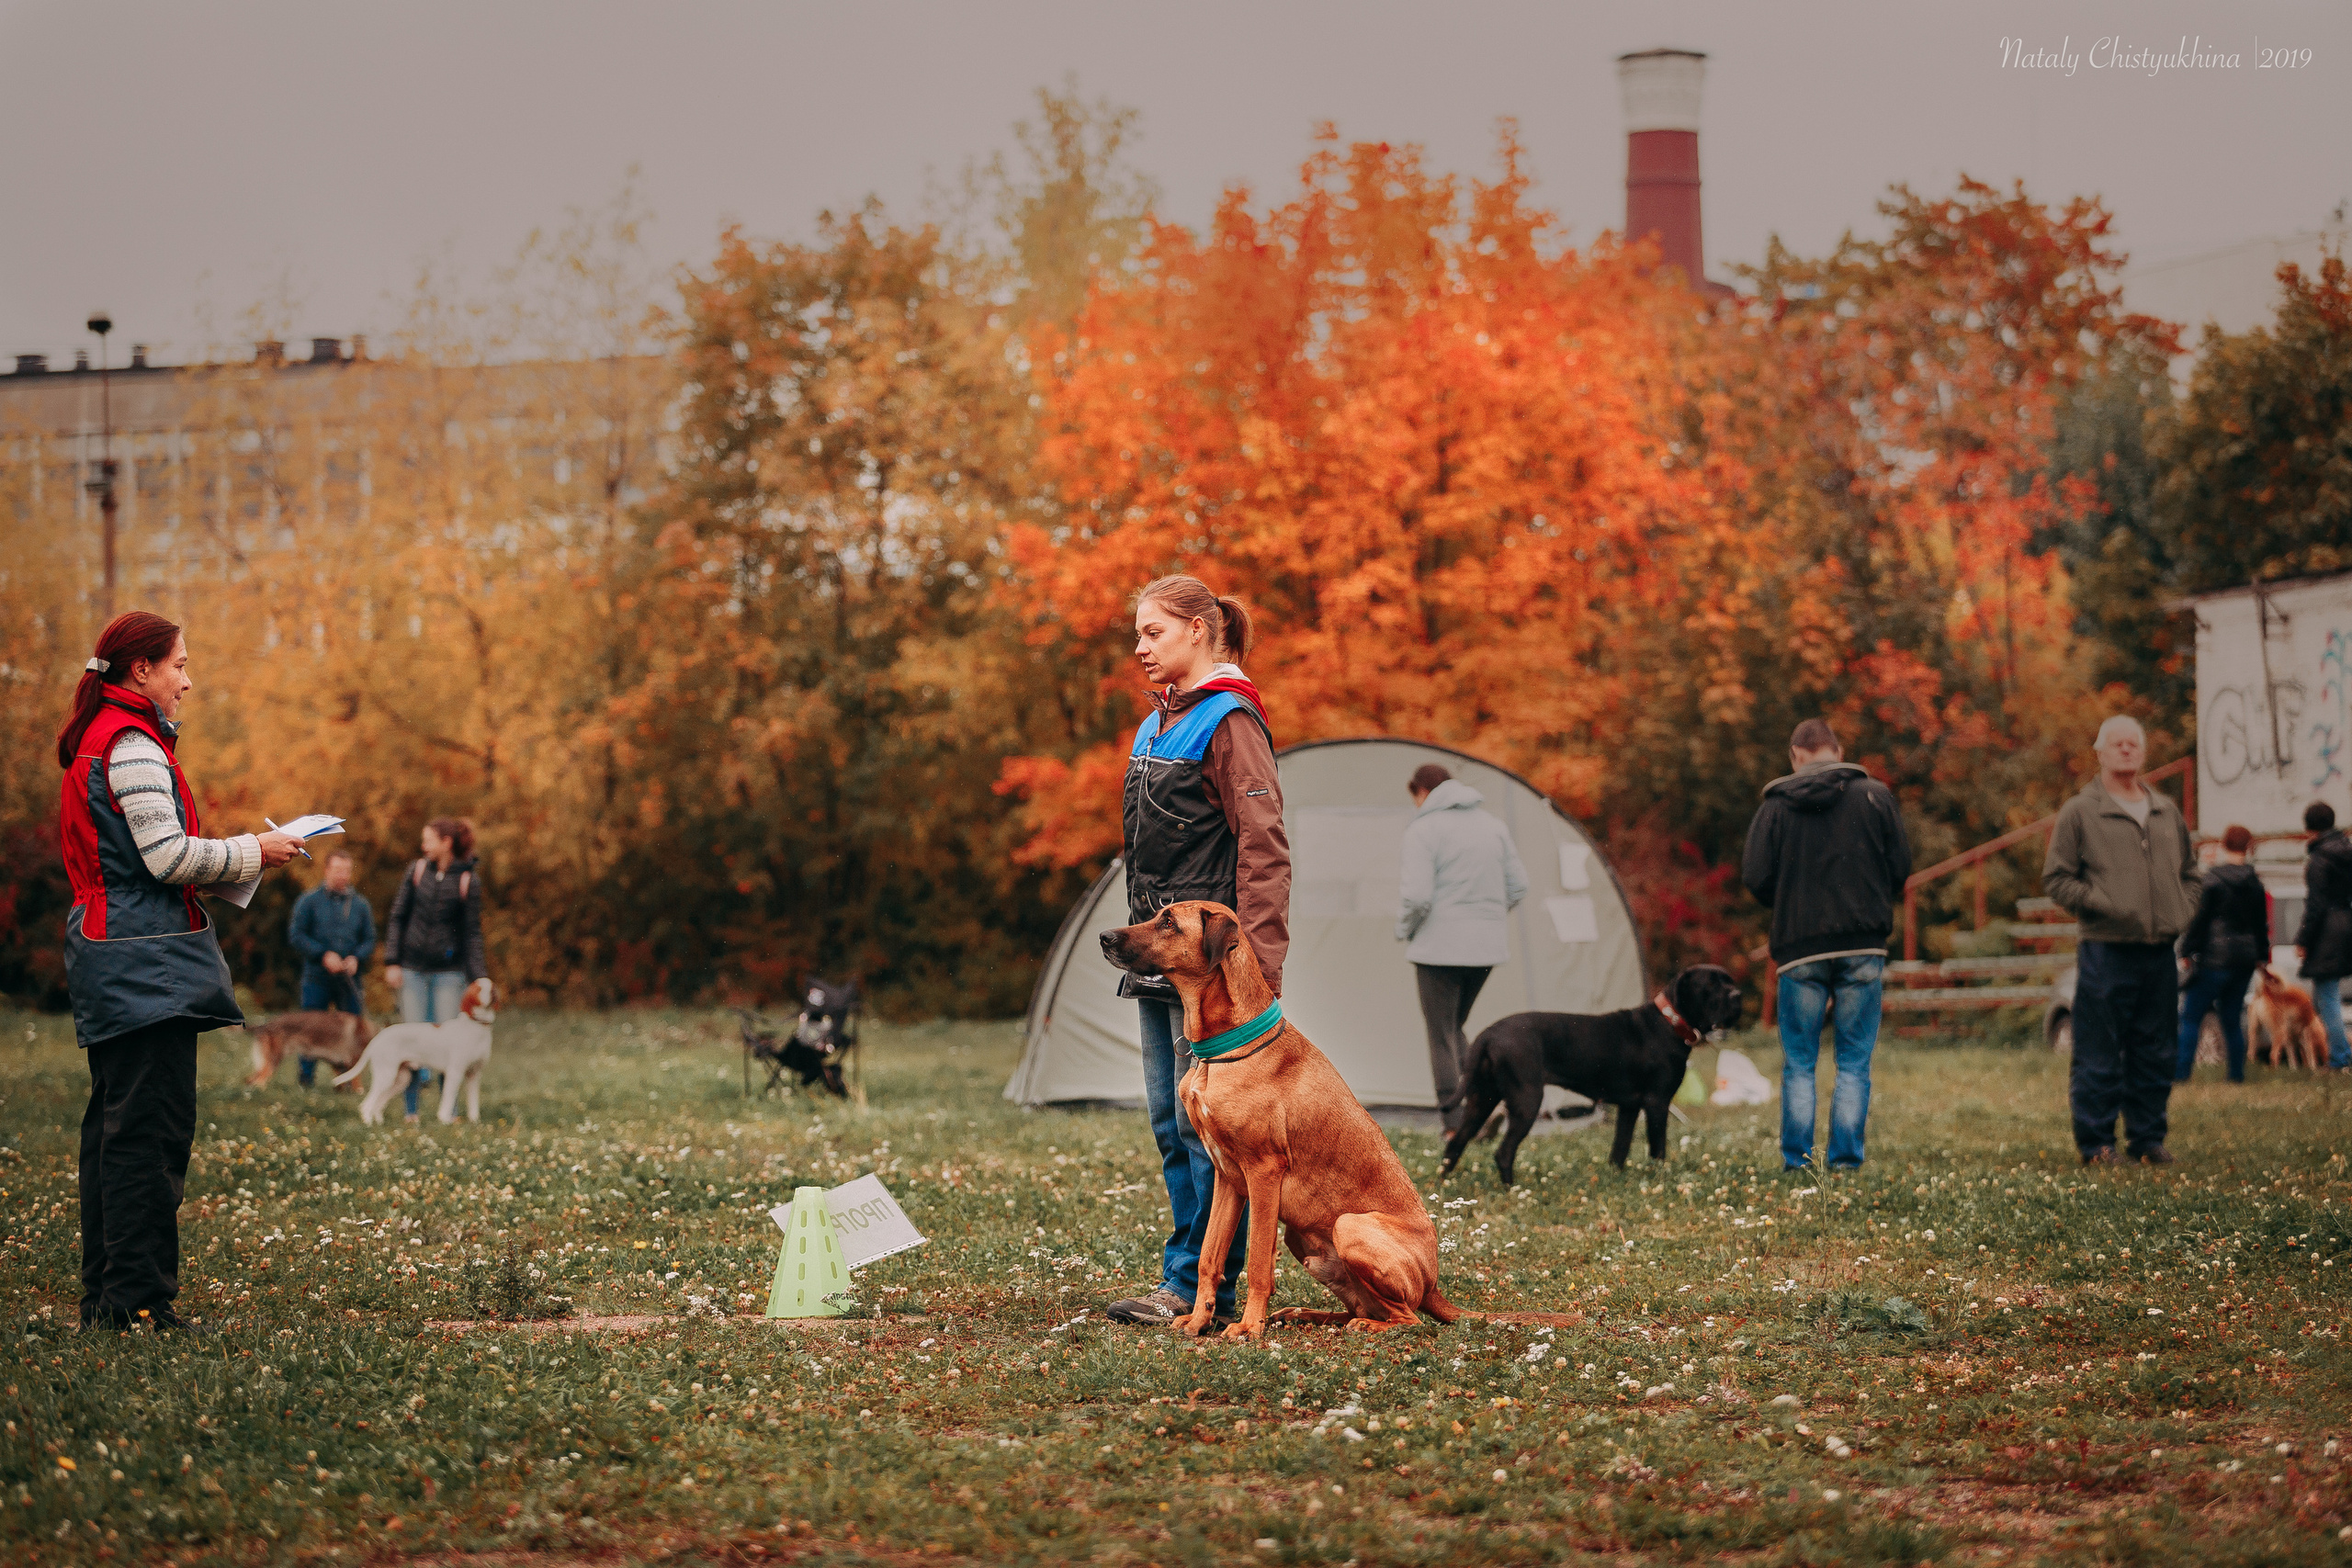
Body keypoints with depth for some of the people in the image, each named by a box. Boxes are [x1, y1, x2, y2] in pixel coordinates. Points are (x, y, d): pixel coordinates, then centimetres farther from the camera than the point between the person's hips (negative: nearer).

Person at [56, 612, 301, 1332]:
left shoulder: (96, 741, 19)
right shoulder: (134, 746, -13)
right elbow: (168, 857, -19)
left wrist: (229, 856, 16)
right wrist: (253, 851, -6)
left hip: (106, 948, 11)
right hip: (147, 960, -11)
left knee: (114, 1125, 11)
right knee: (151, 1127, -10)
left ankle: (104, 1295, 14)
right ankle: (140, 1299, -12)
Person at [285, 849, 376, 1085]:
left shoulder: (360, 904, 12)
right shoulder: (309, 901, 3)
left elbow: (369, 939, 13)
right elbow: (296, 936, -1)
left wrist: (356, 958, -8)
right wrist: (323, 955, -12)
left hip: (349, 979, 3)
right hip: (317, 978, -2)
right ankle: (306, 1081, 4)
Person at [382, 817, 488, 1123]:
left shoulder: (468, 880, -3)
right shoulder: (417, 871, 3)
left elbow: (472, 933, -1)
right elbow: (397, 918, 7)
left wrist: (478, 979, -6)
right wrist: (391, 962, -1)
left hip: (449, 971, -2)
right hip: (413, 969, 2)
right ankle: (411, 1109, 7)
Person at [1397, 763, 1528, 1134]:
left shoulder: (1423, 831, -9)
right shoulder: (1494, 827, 11)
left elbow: (1418, 897, -17)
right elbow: (1518, 887, 12)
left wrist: (1404, 930, 1)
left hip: (1440, 948, -6)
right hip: (1487, 948, 6)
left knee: (1442, 1037, 3)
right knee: (1454, 1028, 21)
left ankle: (1455, 1124, 0)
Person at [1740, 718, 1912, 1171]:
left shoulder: (1776, 806, 1)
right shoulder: (1875, 796, 2)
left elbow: (1755, 877, -5)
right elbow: (1901, 866, 1)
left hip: (1799, 947, 0)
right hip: (1863, 946, 0)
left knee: (1799, 1063, 8)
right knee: (1854, 1060, 6)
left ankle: (1796, 1159, 3)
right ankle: (1846, 1158, 1)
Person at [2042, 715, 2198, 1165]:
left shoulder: (2167, 811, 16)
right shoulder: (2080, 812, 0)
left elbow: (2189, 870, 26)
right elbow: (2056, 878, -3)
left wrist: (2184, 910, 8)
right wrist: (2104, 904, -14)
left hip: (2160, 952, 5)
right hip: (2106, 949, -5)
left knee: (2156, 1053, 8)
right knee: (2099, 1055, -4)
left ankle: (2147, 1136, 17)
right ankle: (2096, 1142, 3)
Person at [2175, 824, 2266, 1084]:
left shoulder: (2212, 880, -10)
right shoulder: (2255, 884, 8)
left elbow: (2198, 919, -10)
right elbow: (2262, 925, 15)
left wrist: (2187, 952, -4)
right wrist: (2261, 956, 25)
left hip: (2215, 958, -6)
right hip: (2245, 960, 6)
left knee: (2191, 1017, -2)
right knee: (2232, 1018, 13)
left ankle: (2180, 1072, -9)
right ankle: (2237, 1073, 10)